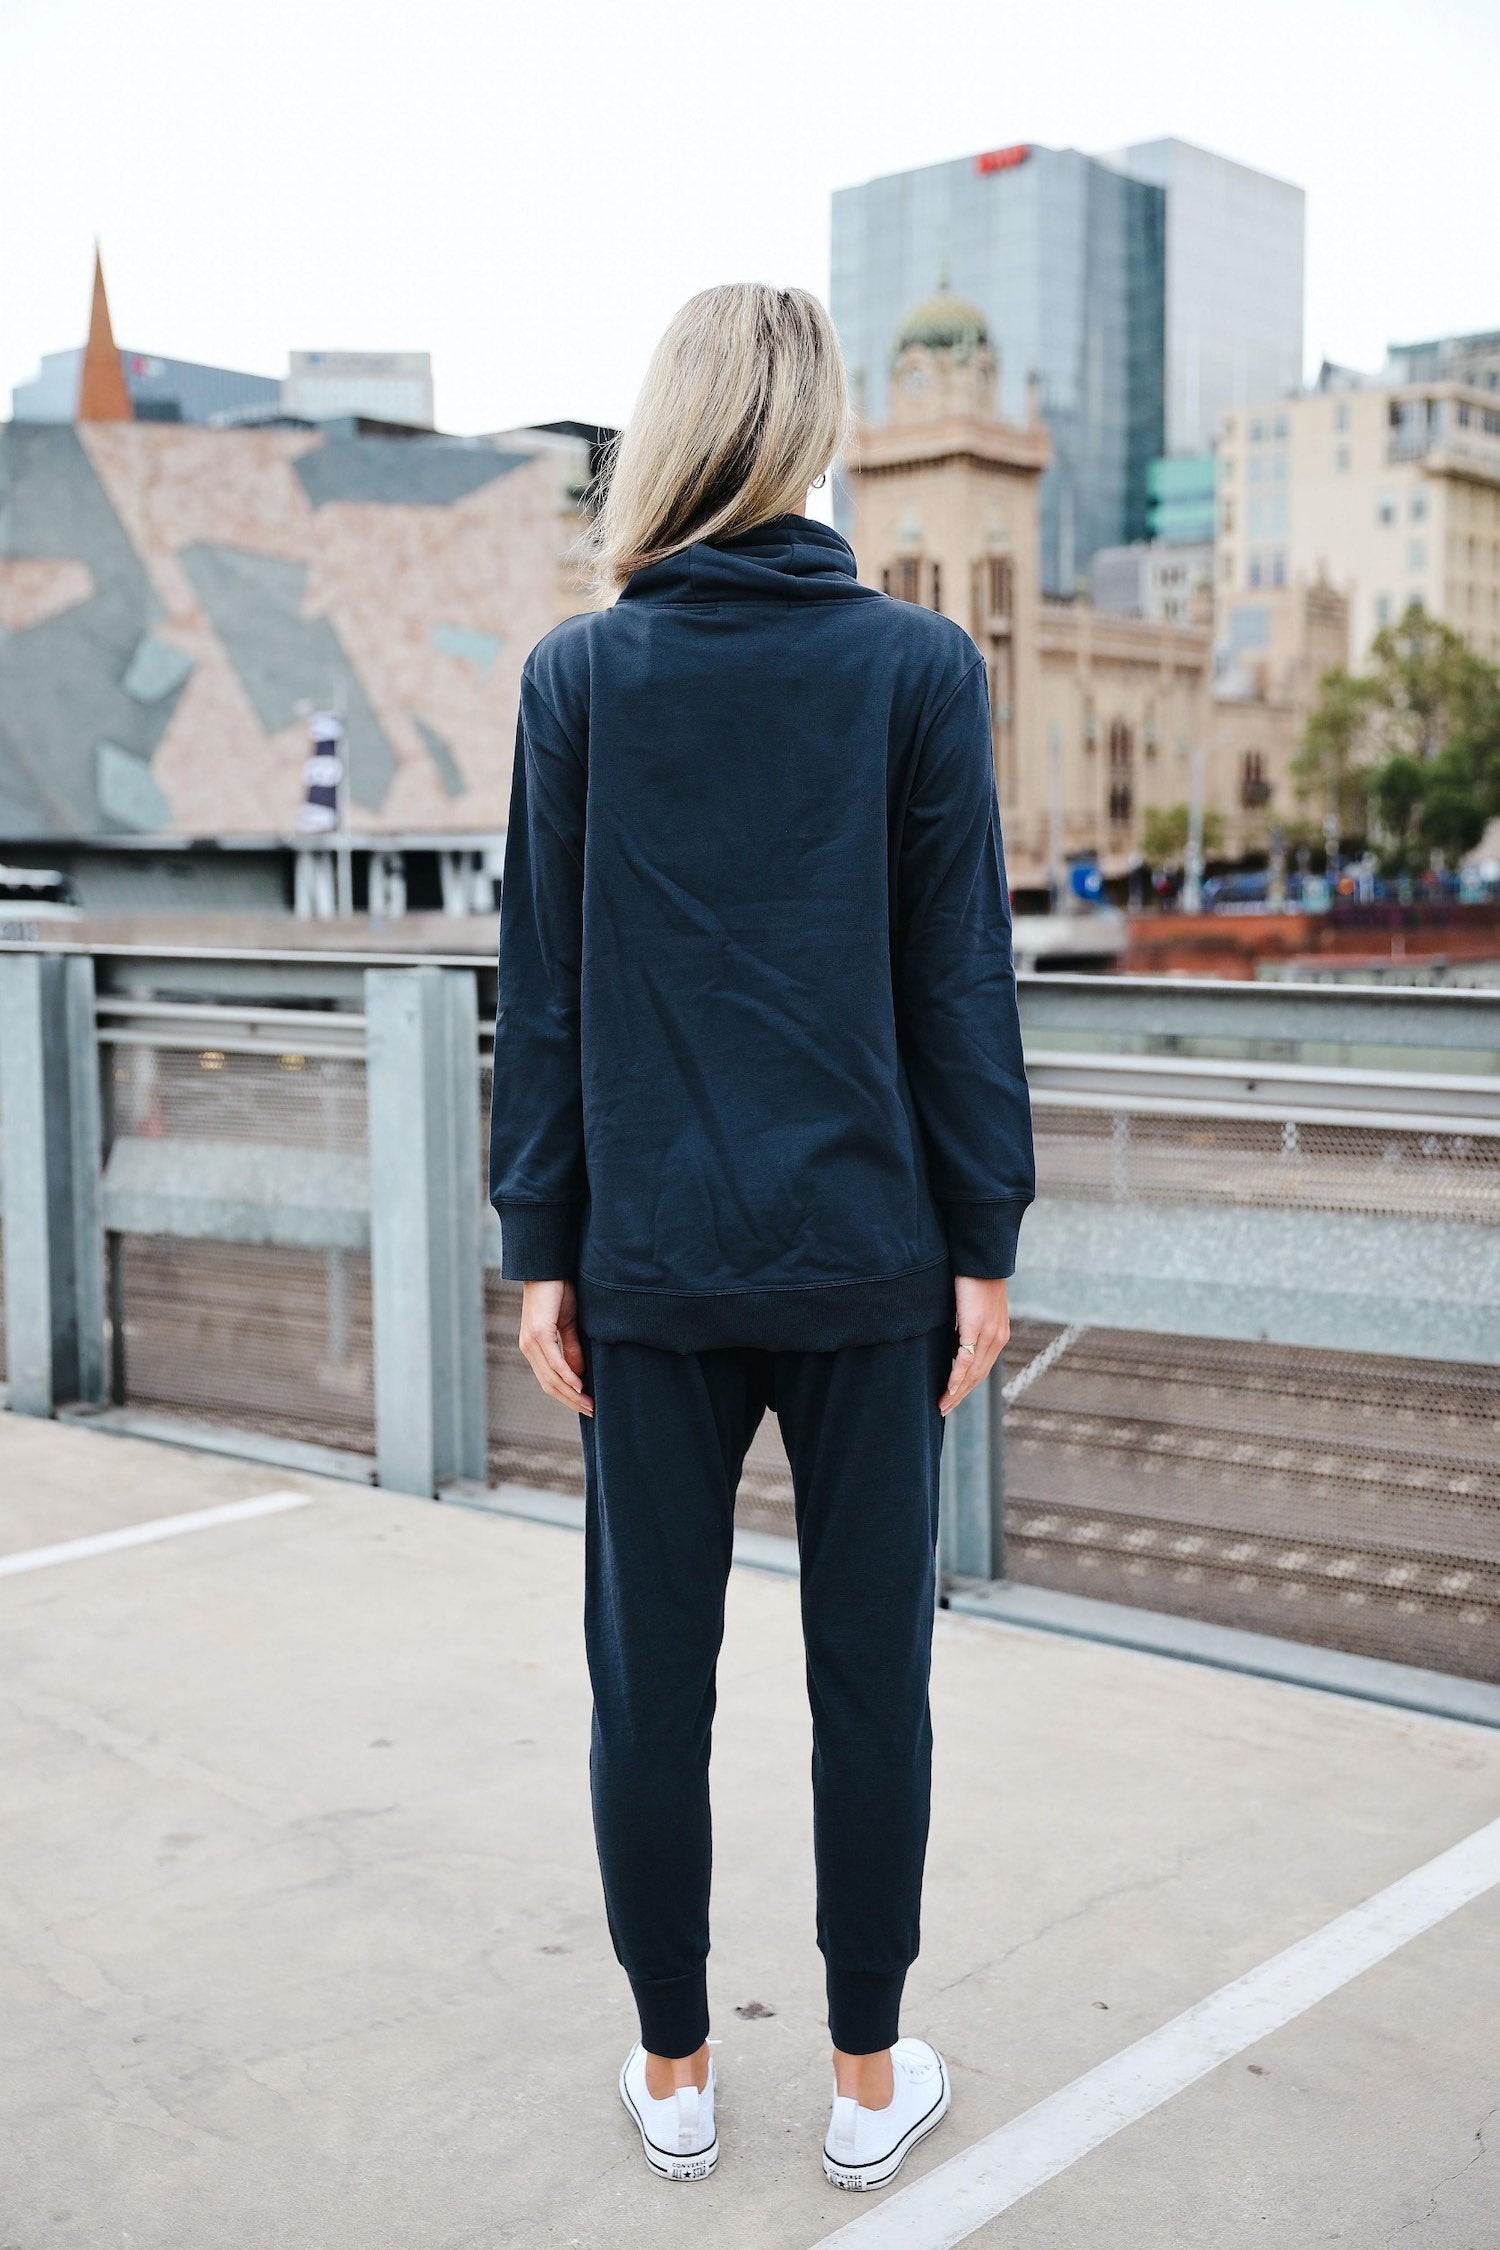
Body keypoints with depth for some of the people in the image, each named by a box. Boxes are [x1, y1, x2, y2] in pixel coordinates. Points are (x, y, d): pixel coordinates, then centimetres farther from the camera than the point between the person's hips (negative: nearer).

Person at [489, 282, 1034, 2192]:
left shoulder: (578, 674, 0)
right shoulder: (919, 667, -3)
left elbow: (542, 984, 0)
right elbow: (961, 977, -3)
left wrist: (541, 1248, 6)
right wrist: (983, 1242, 3)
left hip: (653, 1253, 1)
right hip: (866, 1251, 0)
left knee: (650, 1678, 11)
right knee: (869, 1673, 11)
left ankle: (673, 2074, 26)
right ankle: (869, 2080, 24)